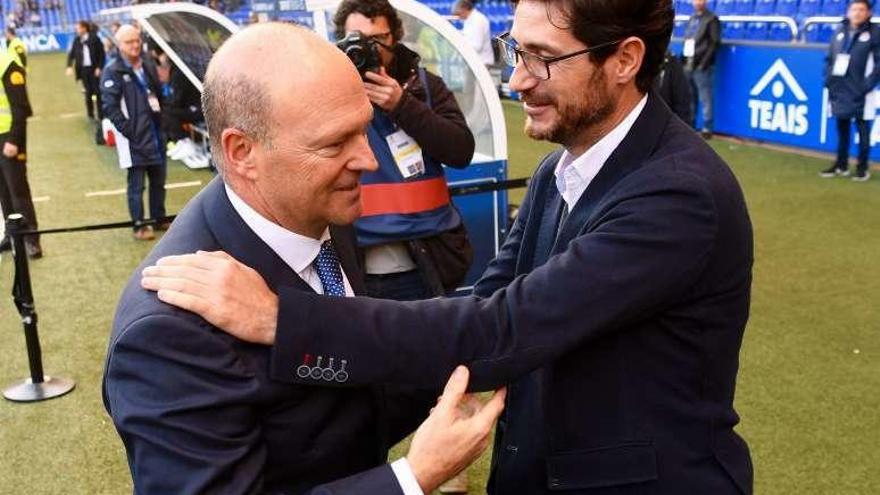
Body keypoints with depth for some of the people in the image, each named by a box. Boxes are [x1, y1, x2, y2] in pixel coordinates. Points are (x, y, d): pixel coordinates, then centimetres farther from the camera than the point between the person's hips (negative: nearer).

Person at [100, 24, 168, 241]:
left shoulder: (149, 67, 13)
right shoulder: (113, 72, -9)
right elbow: (110, 107, -13)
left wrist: (160, 118, 12)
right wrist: (127, 130, -17)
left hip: (155, 133, 6)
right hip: (133, 137, -6)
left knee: (158, 180, 13)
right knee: (136, 184, -1)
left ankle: (159, 218, 26)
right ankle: (139, 225, 7)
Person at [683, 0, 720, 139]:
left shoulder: (711, 19, -3)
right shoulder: (692, 19, 19)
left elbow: (715, 43, -9)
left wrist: (704, 62, -17)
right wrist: (683, 59, 11)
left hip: (702, 66, -7)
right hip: (688, 65, 7)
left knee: (705, 99, -5)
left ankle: (707, 129, -2)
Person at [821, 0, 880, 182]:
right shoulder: (840, 31, 10)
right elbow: (829, 58, 15)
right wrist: (828, 80, 5)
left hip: (860, 91, -5)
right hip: (839, 90, 5)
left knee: (862, 129, 2)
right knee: (842, 128, 13)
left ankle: (862, 168, 9)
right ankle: (841, 165, 23)